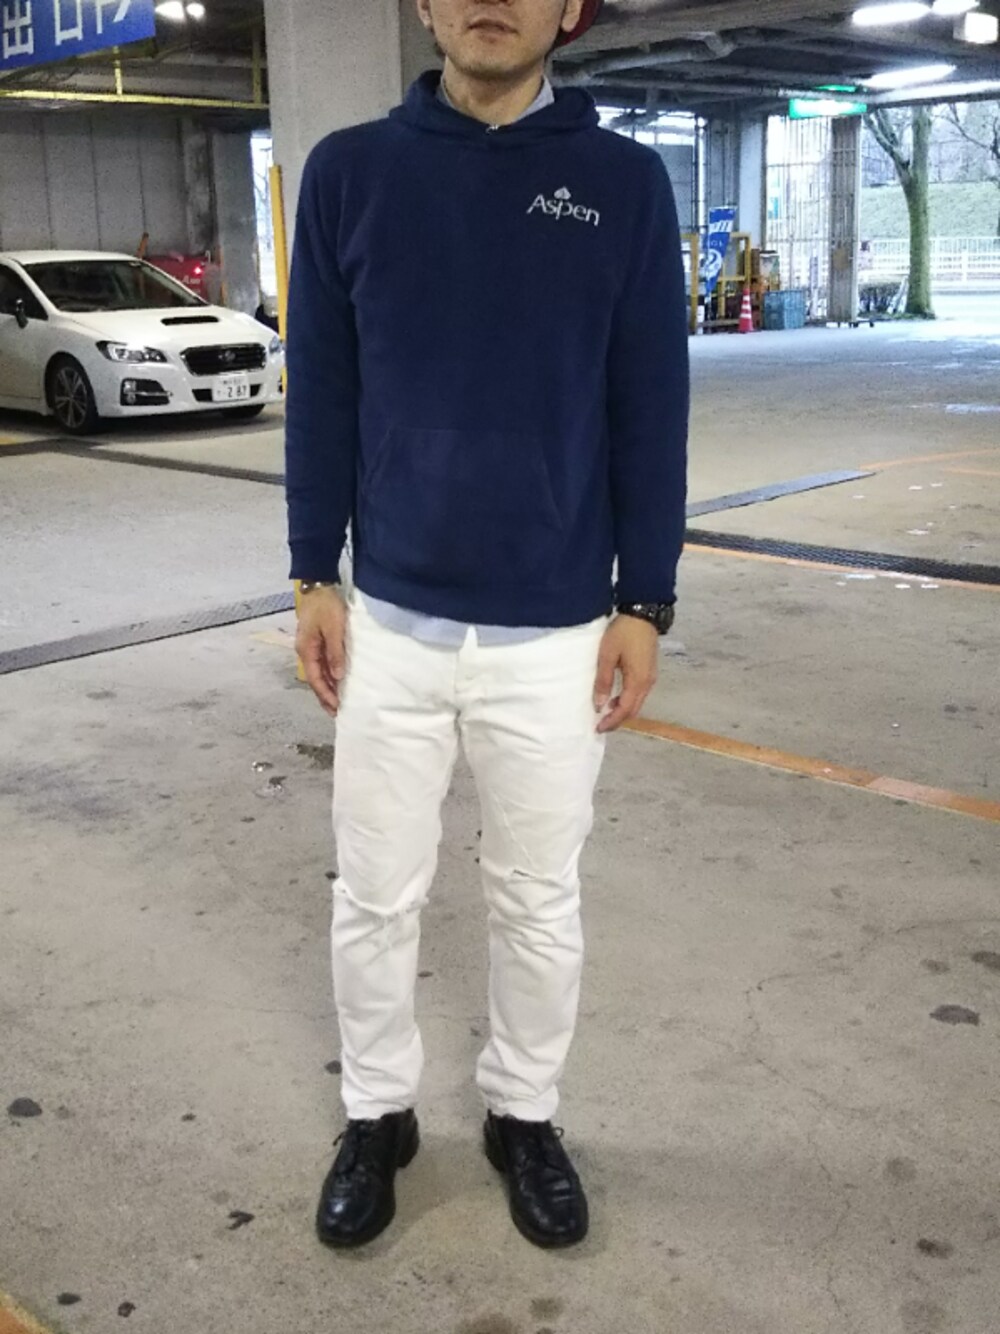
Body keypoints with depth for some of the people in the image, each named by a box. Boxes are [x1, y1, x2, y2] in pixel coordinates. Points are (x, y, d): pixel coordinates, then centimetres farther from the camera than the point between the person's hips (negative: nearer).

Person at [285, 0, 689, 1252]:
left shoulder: (625, 182, -2)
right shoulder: (349, 171, 0)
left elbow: (650, 410, 0)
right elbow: (321, 394, 4)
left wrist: (644, 602, -2)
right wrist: (313, 577, 2)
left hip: (557, 634, 0)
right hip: (389, 620, 1)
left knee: (539, 904, 14)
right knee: (375, 899, 13)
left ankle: (524, 1115, 36)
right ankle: (377, 1115, 35)